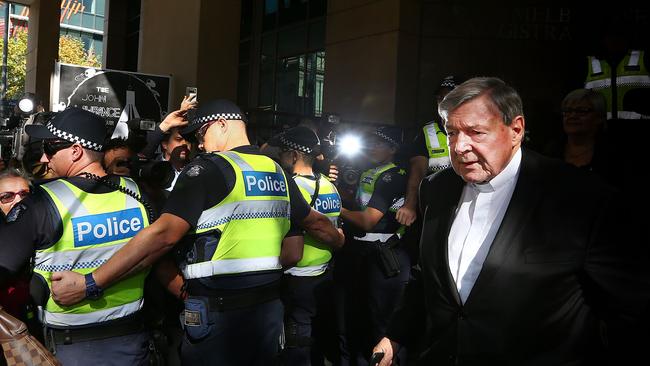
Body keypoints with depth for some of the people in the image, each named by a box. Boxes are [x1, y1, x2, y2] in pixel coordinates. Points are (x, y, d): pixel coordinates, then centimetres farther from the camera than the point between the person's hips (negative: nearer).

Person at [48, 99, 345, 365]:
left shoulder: (209, 169, -11)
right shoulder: (277, 172, 8)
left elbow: (164, 234, -21)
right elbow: (315, 223, 20)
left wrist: (89, 283, -19)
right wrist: (339, 238, 43)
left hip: (219, 312, -6)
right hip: (269, 308, 6)